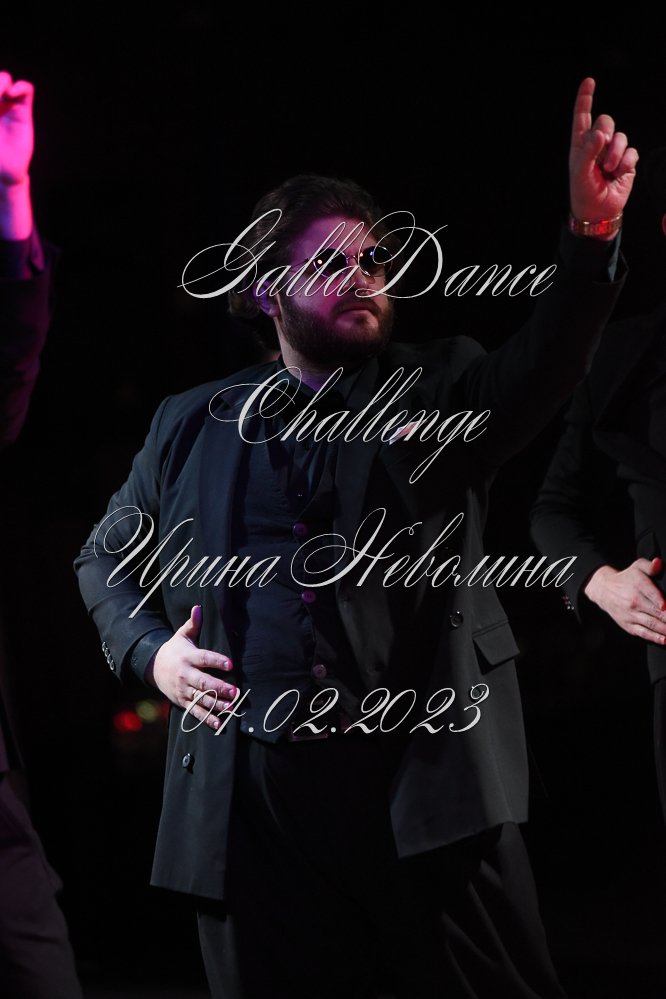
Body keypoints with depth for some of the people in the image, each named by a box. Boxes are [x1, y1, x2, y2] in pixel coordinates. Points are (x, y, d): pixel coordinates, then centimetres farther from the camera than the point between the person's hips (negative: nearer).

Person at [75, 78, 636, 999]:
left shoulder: (438, 394, 7)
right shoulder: (191, 425, 14)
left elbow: (541, 370, -13)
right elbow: (107, 555, 24)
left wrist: (592, 232, -29)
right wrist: (148, 649, 4)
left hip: (427, 785, -1)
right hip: (252, 798, 2)